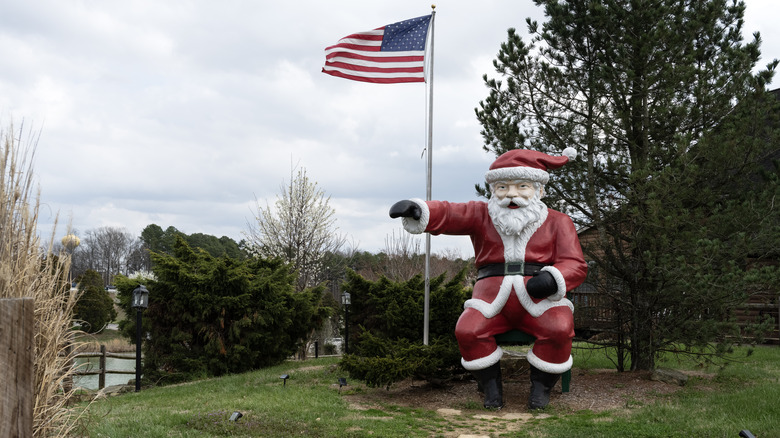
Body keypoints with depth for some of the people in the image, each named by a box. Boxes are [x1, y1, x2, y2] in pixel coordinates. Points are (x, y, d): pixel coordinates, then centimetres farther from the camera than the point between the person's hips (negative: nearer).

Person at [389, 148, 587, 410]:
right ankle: (491, 388, -3)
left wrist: (553, 279, -22)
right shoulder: (481, 215, 12)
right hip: (494, 297, 1)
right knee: (467, 330, -27)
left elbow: (575, 265, 2)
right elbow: (447, 214, -6)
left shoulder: (557, 222, 10)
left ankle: (541, 388, -5)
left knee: (559, 329, -31)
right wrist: (416, 210, -28)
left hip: (539, 298, -1)